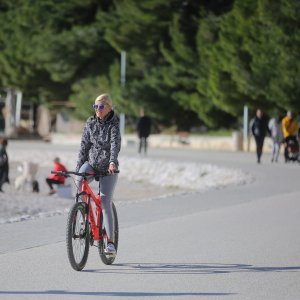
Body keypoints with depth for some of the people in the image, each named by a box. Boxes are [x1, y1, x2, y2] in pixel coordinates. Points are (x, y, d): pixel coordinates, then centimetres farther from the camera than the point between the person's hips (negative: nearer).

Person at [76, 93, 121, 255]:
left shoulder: (114, 124, -12)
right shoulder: (90, 123, 1)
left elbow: (115, 144, -27)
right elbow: (84, 145, 5)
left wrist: (112, 162, -44)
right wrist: (78, 167, -1)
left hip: (108, 168, -3)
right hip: (91, 163, 3)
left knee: (105, 202, -11)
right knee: (79, 182, -30)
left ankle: (110, 242, -7)